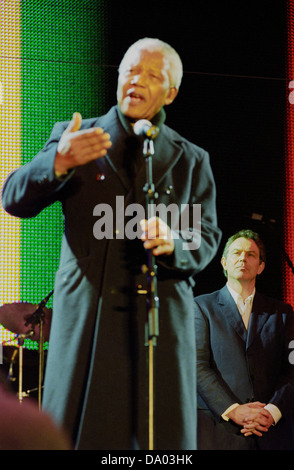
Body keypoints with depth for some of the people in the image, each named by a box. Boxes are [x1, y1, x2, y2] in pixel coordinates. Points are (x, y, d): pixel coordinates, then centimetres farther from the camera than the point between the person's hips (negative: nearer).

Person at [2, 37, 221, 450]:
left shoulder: (191, 160, 16)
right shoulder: (73, 137, 11)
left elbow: (207, 241, 9)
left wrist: (173, 242, -16)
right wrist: (59, 162, -21)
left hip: (162, 321, 1)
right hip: (86, 318, -1)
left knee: (164, 439, -3)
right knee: (76, 435, -4)